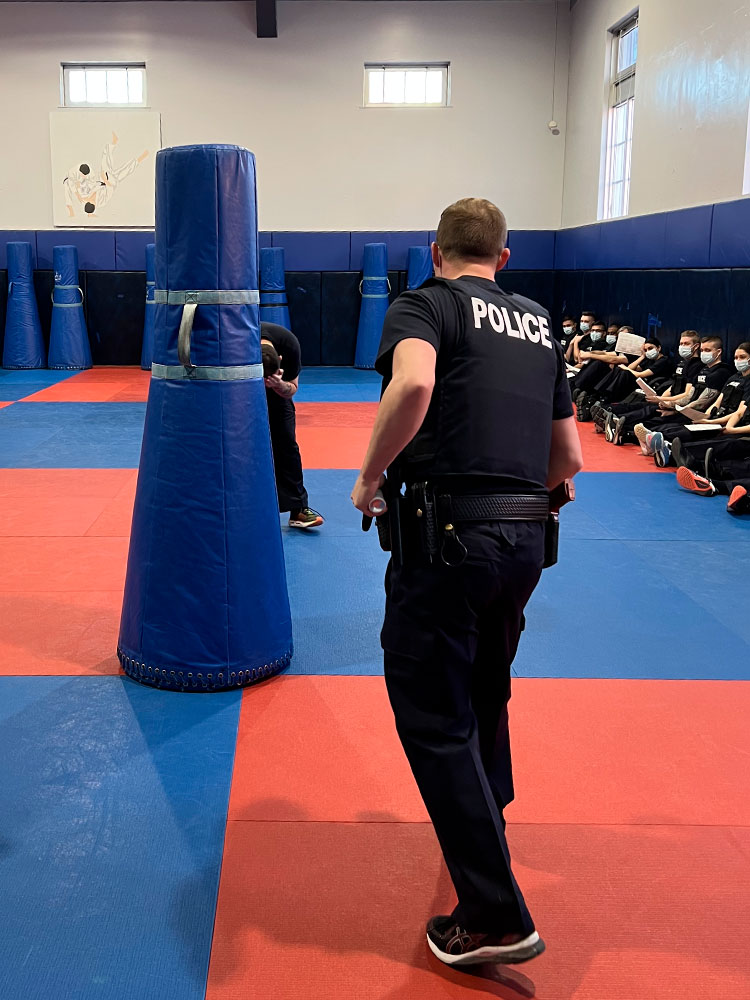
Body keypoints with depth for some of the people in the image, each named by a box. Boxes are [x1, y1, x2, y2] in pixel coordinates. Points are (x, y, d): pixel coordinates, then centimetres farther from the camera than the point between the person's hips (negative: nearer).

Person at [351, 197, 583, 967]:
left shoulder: (425, 304, -1)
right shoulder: (540, 326, 17)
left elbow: (413, 384, -25)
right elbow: (567, 459, 18)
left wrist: (371, 476, -11)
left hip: (447, 530, -7)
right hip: (525, 537, 7)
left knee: (434, 717, 3)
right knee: (485, 697, 27)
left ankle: (495, 916, 6)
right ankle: (484, 828, 49)